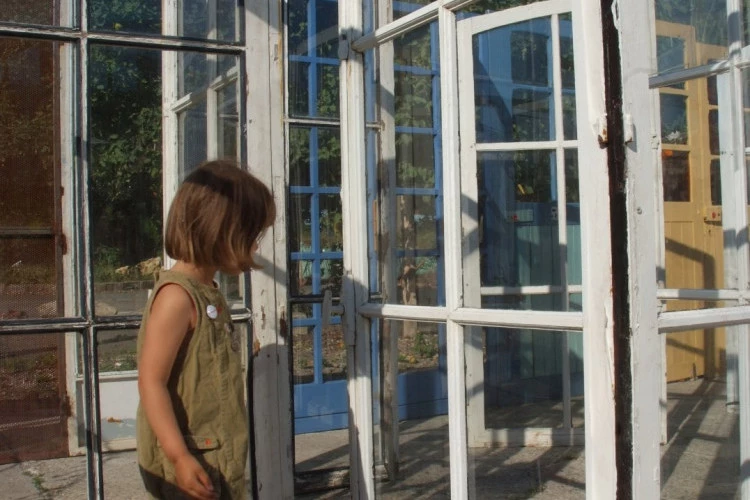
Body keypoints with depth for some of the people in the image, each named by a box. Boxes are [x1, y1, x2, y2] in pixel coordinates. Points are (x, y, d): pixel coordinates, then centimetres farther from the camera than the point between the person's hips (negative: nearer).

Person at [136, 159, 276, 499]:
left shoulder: (208, 292, 9)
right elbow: (151, 382, -22)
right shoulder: (176, 296, -19)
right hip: (189, 466, -9)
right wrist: (179, 457, -26)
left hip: (215, 459, 9)